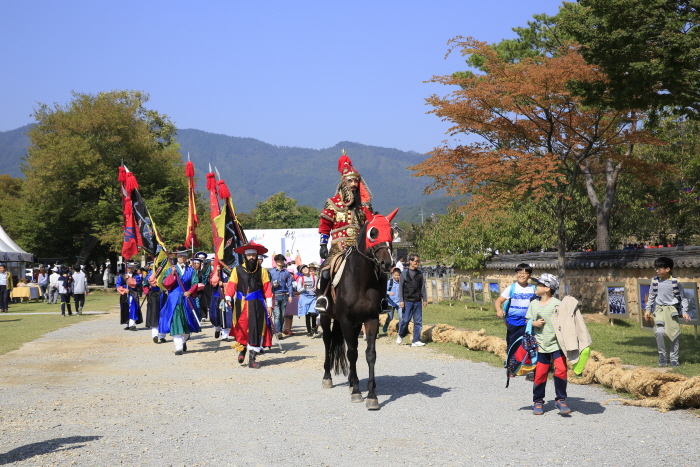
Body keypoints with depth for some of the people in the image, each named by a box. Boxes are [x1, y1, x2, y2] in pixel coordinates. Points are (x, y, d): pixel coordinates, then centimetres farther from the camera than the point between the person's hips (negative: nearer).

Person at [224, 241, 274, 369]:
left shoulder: (262, 271, 6)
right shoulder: (237, 270, 4)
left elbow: (267, 289, 5)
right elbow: (231, 285, -4)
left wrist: (269, 305, 0)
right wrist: (228, 298, -20)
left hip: (257, 305, 0)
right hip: (241, 305, 0)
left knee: (256, 330, -3)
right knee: (241, 329, 3)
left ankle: (252, 359, 2)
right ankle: (242, 350, 32)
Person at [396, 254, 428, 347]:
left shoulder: (420, 274, 9)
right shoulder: (404, 273, 0)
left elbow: (423, 288, 14)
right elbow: (400, 287, 0)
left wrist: (425, 299, 10)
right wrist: (401, 300, -6)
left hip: (417, 301, 3)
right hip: (407, 301, -3)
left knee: (418, 321, 1)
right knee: (405, 320, -5)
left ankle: (416, 341, 7)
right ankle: (401, 336, 20)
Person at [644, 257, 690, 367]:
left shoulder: (675, 282, -7)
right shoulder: (655, 281, 1)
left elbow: (683, 297, 0)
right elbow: (651, 296, 13)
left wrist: (684, 312, -6)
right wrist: (648, 310, 11)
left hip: (672, 309, -1)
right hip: (659, 309, 1)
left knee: (675, 334, 1)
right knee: (659, 332, -15)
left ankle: (674, 359, 15)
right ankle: (662, 356, 2)